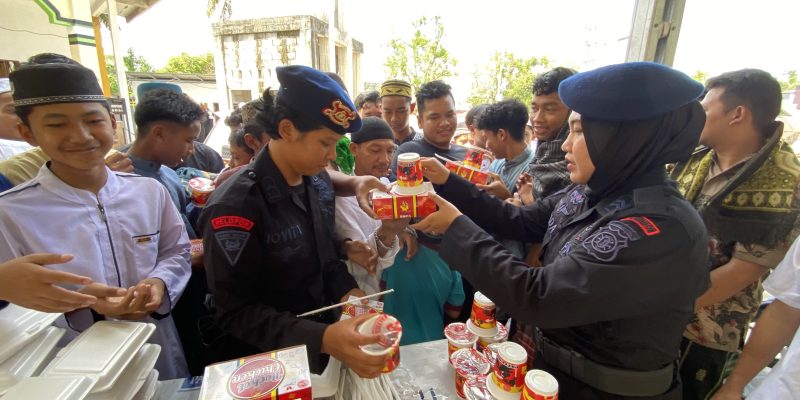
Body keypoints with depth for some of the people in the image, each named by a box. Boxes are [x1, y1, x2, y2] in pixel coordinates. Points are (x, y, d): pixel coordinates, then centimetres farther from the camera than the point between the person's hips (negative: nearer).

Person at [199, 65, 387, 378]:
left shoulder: (319, 183, -3)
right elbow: (236, 312, -20)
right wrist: (322, 339, -31)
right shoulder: (236, 206, -22)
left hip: (320, 331, 5)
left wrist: (348, 292, -11)